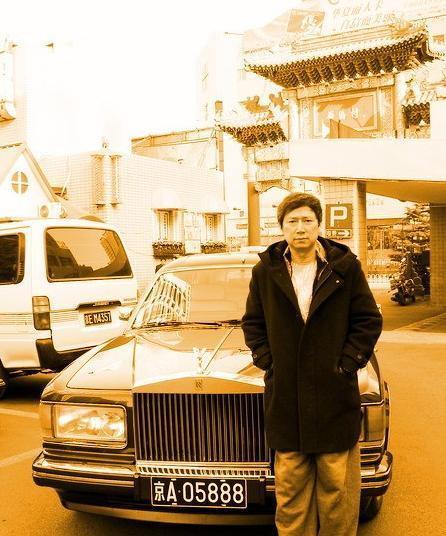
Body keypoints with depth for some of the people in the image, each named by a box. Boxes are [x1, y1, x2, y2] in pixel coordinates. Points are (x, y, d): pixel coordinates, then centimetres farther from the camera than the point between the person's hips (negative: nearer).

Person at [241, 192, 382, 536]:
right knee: (290, 487, 10)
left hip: (335, 395, -1)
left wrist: (347, 363, -4)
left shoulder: (345, 267, -1)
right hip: (285, 396, 2)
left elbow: (369, 320, 3)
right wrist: (267, 361, 2)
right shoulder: (265, 271, 3)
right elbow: (252, 323, 13)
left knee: (337, 484, 8)